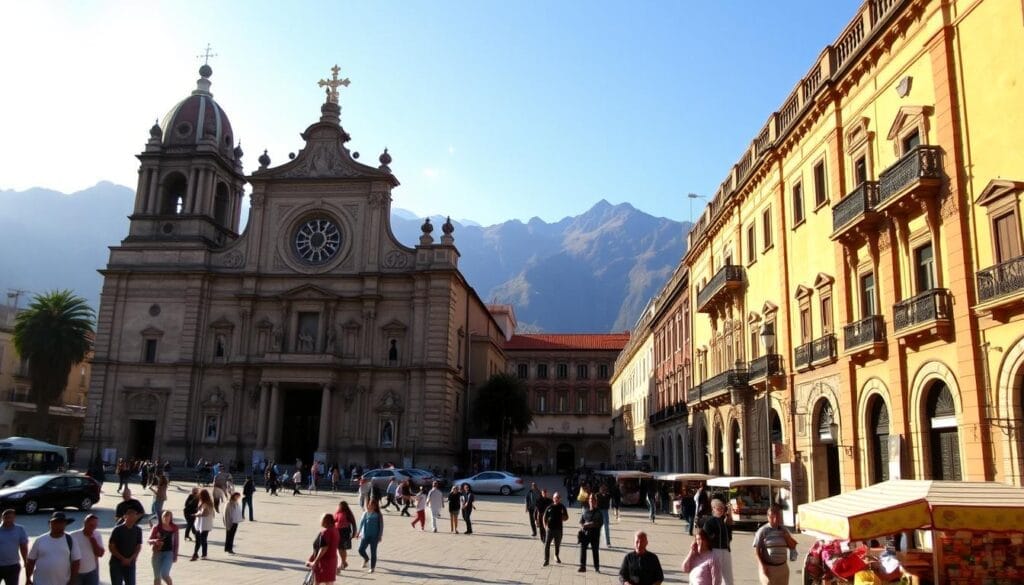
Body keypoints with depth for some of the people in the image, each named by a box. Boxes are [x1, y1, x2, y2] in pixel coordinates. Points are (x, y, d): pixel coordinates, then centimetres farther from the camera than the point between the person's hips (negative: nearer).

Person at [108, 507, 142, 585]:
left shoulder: (138, 530, -1)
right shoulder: (117, 529, -10)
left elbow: (139, 547, 3)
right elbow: (111, 546, -8)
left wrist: (130, 559, -11)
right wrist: (122, 558, -12)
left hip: (130, 563, 3)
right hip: (116, 563, -3)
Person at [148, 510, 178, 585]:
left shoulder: (174, 528, 0)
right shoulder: (157, 528, -3)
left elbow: (176, 542, 6)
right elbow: (149, 540, -3)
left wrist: (175, 555, 4)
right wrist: (155, 541, -25)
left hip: (169, 553, -1)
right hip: (157, 553, 1)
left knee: (164, 574, -15)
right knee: (157, 577, 8)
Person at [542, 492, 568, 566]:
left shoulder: (562, 507, 1)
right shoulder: (549, 507, 0)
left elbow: (566, 517, 6)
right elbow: (545, 517, 6)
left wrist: (563, 518, -16)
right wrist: (545, 526, -6)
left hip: (558, 528, 1)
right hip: (550, 528, -1)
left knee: (558, 544, 16)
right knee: (547, 545, -6)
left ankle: (556, 556, 39)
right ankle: (546, 560, -1)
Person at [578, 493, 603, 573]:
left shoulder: (598, 512, 0)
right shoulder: (585, 510, 8)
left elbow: (600, 523, -8)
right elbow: (581, 520, 10)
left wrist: (590, 524, -17)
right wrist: (582, 526, -11)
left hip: (595, 533, -2)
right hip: (585, 532, 3)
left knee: (595, 550, 4)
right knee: (582, 549, -2)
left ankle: (597, 567, 15)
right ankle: (582, 566, 4)